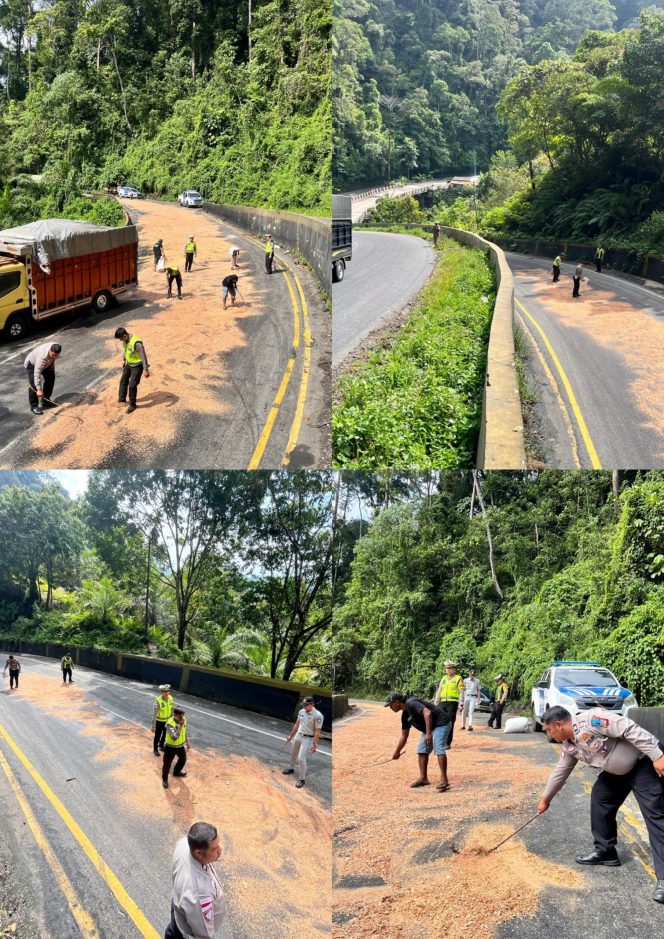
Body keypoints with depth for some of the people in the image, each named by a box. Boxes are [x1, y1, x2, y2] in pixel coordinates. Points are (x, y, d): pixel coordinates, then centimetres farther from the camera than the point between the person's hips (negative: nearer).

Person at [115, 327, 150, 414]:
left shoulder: (136, 343, -33)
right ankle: (122, 399, 35)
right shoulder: (125, 340, -7)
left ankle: (132, 405, 14)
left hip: (137, 366, -8)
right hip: (129, 364, 8)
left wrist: (146, 369, -24)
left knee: (132, 385, -5)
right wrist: (124, 359, 21)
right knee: (123, 381, 17)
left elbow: (143, 356, -27)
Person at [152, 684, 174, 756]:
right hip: (159, 721, -5)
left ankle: (161, 746, 51)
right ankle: (155, 749, 38)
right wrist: (153, 726, -20)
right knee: (157, 736, 13)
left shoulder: (170, 698, -13)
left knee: (165, 735, 23)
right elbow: (154, 714, -24)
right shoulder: (158, 701, -30)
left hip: (167, 721, 5)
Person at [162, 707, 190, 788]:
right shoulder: (170, 724, -34)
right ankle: (165, 779, 34)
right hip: (170, 747, -7)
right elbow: (174, 737, -43)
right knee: (167, 764, 9)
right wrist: (180, 726, -45)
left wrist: (187, 742, 15)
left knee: (183, 759, 25)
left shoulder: (183, 720, -11)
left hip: (180, 746, 7)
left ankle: (176, 772, 52)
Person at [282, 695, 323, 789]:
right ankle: (291, 768, 48)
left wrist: (315, 744, -22)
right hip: (298, 735, 7)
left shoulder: (317, 715, -21)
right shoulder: (302, 711, 0)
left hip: (308, 738, -7)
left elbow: (317, 731, -19)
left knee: (301, 758, -11)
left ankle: (302, 779, 3)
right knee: (293, 753, 23)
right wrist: (291, 735, 18)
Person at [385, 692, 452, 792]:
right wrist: (397, 752, 24)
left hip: (441, 722, -10)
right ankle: (423, 778, 15)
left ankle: (444, 780, -21)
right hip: (429, 727, 10)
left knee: (439, 749, -21)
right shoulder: (405, 714, 8)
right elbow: (404, 735, 19)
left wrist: (428, 733, -38)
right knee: (422, 750, 8)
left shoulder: (411, 703, -21)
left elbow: (427, 713, -34)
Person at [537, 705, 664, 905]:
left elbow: (630, 729, -29)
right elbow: (560, 772, 19)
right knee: (599, 799, 11)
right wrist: (546, 798, 30)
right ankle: (605, 852, 24)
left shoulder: (590, 719, -26)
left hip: (644, 761, -10)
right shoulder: (569, 745, 5)